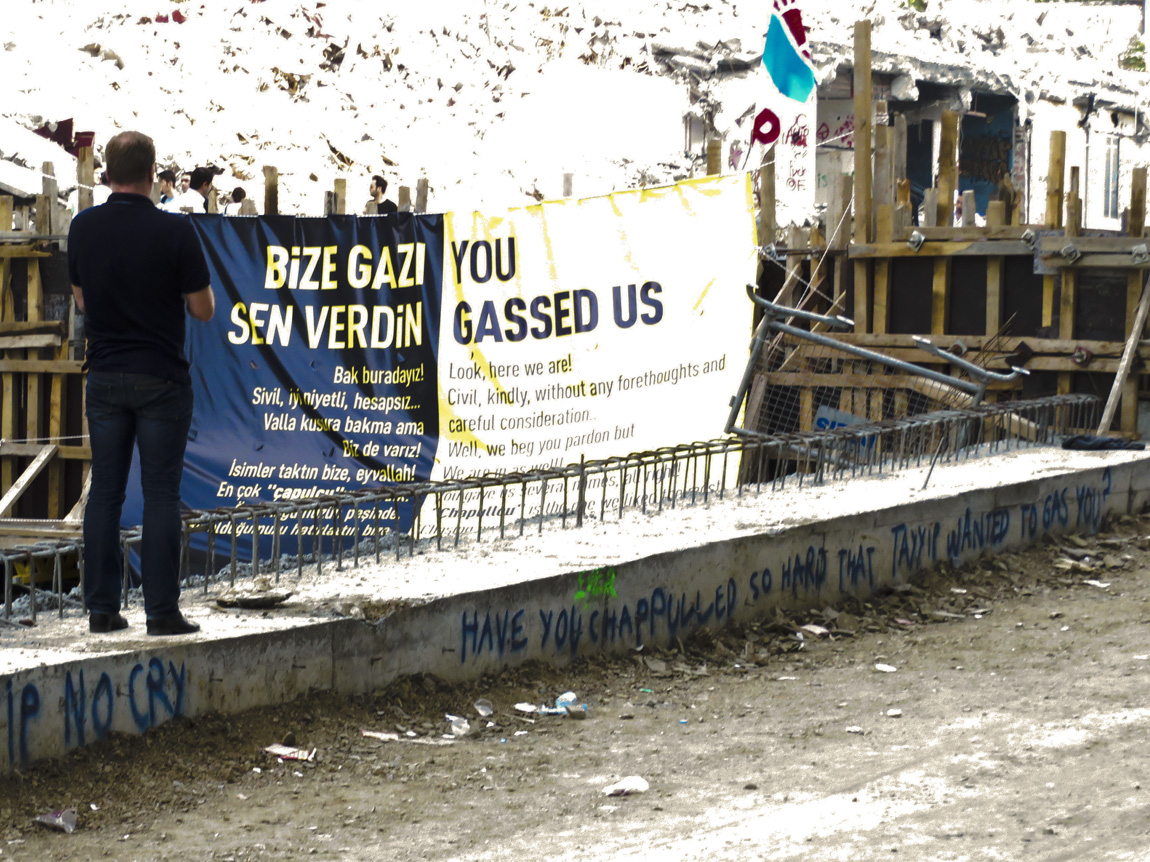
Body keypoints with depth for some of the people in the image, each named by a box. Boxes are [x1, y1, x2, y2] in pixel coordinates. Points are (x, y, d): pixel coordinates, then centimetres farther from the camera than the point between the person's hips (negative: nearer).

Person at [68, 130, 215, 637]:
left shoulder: (84, 228, 0)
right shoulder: (174, 232, -14)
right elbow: (204, 309, -7)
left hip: (104, 375, 4)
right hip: (161, 377, -4)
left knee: (105, 491, 8)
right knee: (161, 494, 0)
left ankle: (102, 608, 8)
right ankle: (162, 610, 0)